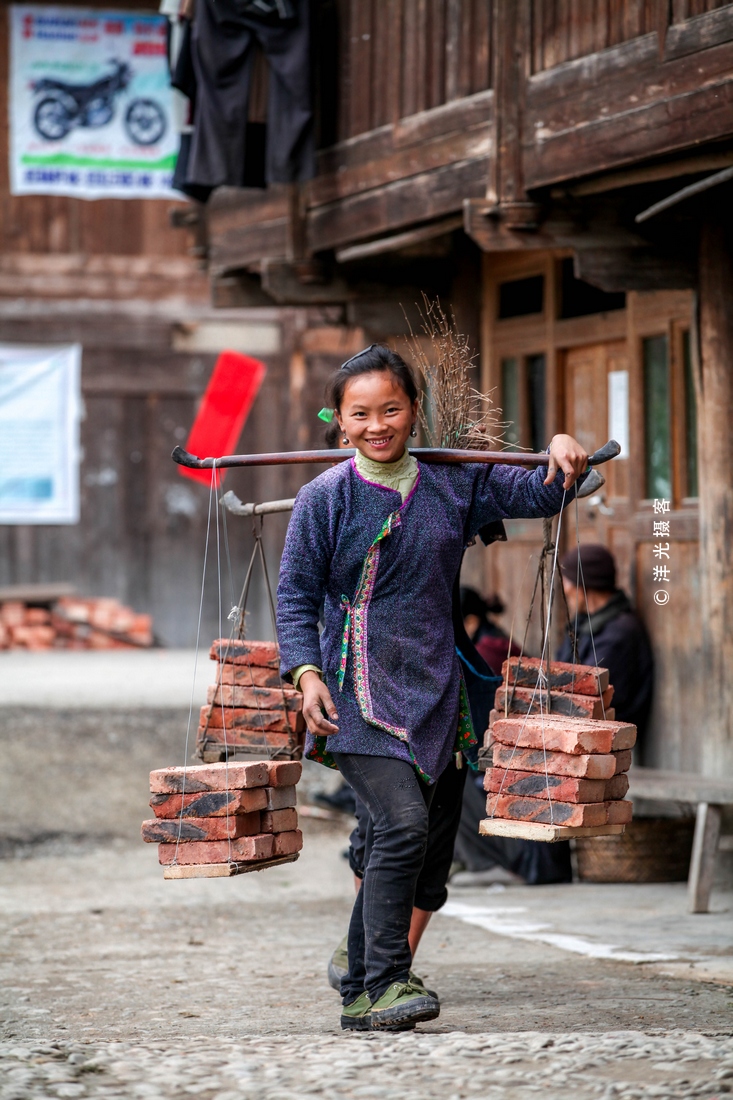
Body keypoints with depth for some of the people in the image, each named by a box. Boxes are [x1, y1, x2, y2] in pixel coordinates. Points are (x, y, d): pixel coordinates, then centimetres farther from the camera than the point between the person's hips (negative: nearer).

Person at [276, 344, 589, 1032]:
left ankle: (360, 997, 19)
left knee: (394, 841, 9)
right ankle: (386, 982, -15)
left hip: (431, 692, 5)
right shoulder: (325, 498, -3)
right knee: (403, 823, -20)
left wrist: (562, 460, -10)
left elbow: (537, 496, 12)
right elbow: (295, 596, -1)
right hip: (357, 692, -5)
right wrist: (307, 674, -13)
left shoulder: (453, 484, 8)